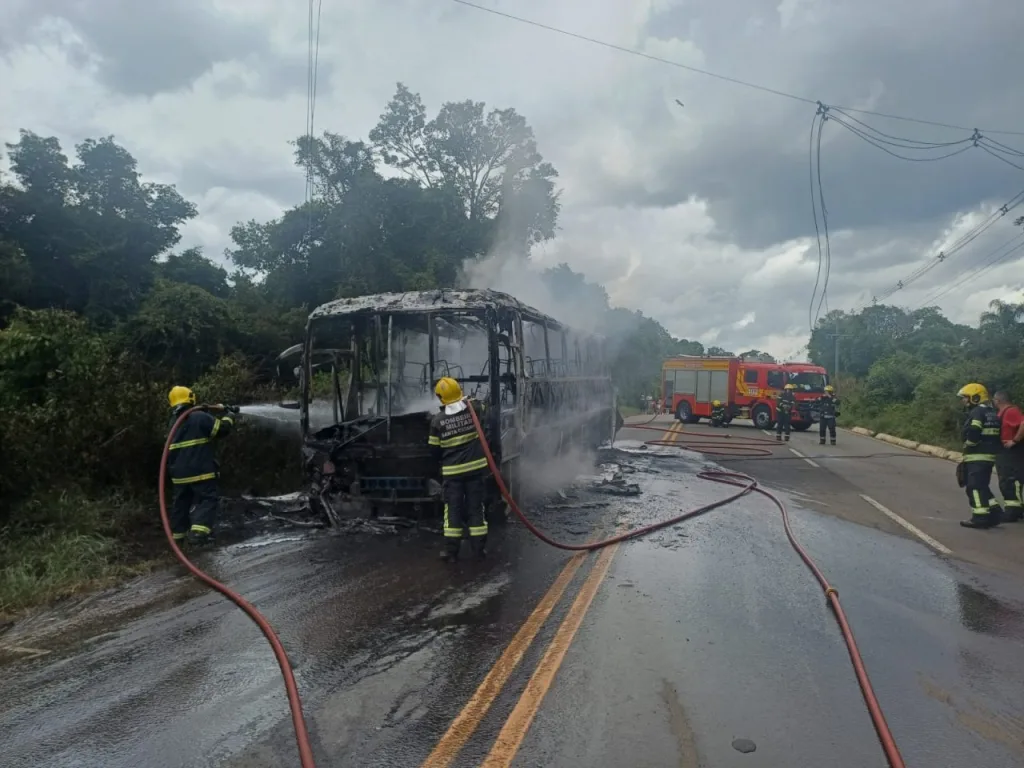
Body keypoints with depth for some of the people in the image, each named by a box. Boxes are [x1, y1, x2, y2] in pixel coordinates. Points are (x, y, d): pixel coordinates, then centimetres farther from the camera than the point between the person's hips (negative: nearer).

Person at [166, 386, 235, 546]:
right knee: (207, 500, -4)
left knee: (181, 503, 18)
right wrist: (227, 415, 7)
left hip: (179, 474, 7)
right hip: (201, 471, -7)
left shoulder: (173, 424, 15)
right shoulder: (200, 417, -9)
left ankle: (177, 534, 27)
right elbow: (223, 429, -8)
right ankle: (198, 532, -20)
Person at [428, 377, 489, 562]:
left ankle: (451, 551, 9)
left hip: (452, 470, -2)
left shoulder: (437, 420, -10)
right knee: (475, 507, 11)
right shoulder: (474, 409, -7)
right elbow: (479, 405, 20)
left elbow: (435, 449, 0)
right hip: (475, 466, 2)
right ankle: (479, 547, 16)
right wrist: (467, 401, 33)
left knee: (453, 510, 7)